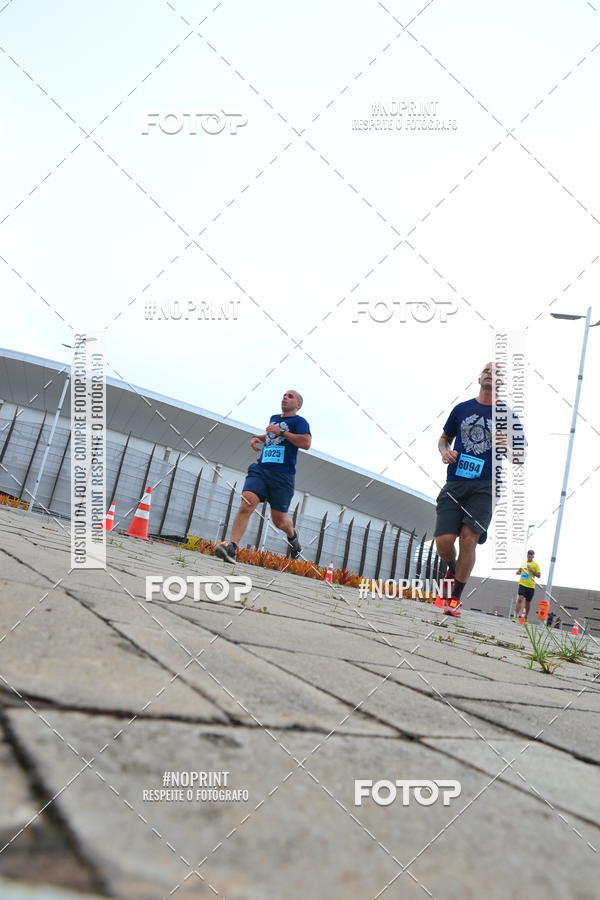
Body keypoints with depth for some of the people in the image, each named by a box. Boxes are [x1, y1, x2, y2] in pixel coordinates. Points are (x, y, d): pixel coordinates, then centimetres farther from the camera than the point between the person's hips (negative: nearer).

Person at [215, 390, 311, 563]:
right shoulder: (274, 418, 22)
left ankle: (292, 536, 39)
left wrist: (281, 432, -15)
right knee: (246, 505, -19)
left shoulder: (299, 421, 1)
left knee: (279, 520, 4)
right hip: (260, 469, 5)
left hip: (283, 475, -4)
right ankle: (231, 547, -26)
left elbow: (306, 443, -17)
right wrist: (257, 438, 23)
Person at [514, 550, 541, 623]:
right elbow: (519, 572, 25)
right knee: (520, 599, -17)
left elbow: (539, 576, -3)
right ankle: (516, 616, -21)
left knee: (528, 602, 10)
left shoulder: (535, 565, 2)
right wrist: (518, 572, 1)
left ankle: (526, 618, 27)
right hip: (522, 584, 1)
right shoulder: (523, 563, 12)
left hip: (531, 586, -1)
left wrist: (531, 570, -16)